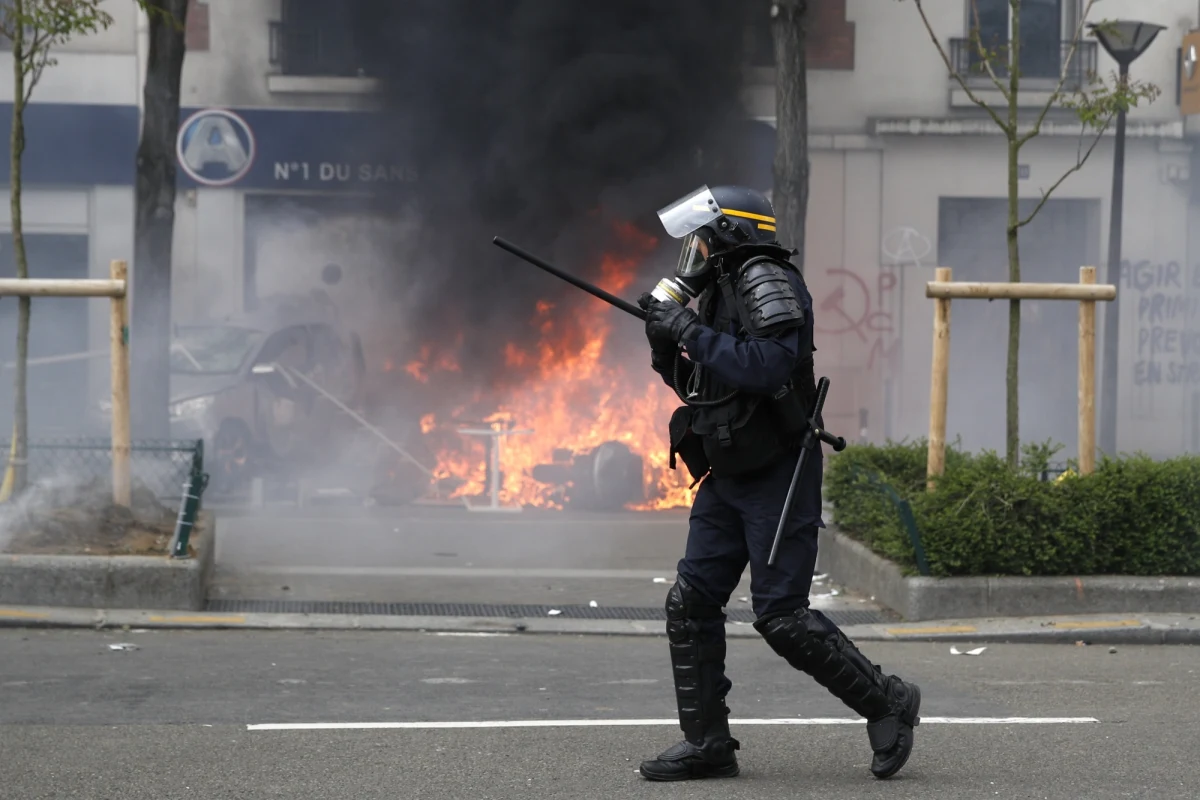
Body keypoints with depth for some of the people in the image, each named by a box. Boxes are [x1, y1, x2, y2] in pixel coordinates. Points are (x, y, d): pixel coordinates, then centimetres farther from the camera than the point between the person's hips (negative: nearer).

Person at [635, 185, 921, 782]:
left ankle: (887, 704, 4)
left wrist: (690, 332, -21)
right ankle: (707, 743, 9)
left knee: (780, 614, -11)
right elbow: (700, 386, 22)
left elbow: (770, 366, -27)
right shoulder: (720, 292, 16)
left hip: (777, 479, -9)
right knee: (690, 604, 4)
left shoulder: (766, 281, -12)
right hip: (726, 480, 9)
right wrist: (666, 341, 5)